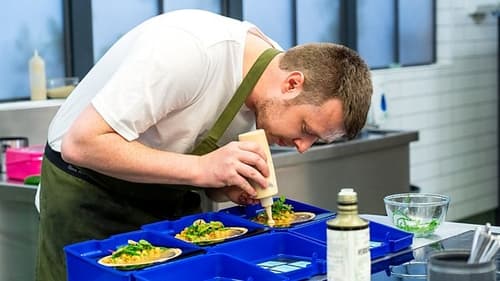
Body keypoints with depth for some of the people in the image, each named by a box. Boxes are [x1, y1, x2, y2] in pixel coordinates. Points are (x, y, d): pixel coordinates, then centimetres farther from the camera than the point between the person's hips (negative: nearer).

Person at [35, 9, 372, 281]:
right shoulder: (190, 50, -32)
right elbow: (82, 144, -32)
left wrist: (231, 185, -16)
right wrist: (201, 169, -36)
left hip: (168, 196, 6)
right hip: (90, 193, -6)